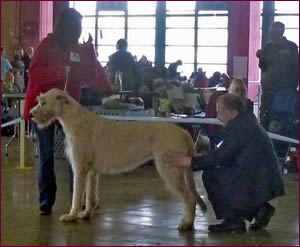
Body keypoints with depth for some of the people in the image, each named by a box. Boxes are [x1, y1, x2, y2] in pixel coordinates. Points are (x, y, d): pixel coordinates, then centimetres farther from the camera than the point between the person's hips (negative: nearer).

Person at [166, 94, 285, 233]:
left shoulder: (239, 126, -16)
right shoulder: (247, 122, 14)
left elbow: (221, 156, -19)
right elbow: (225, 155, 15)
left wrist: (190, 161, -14)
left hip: (258, 183, -10)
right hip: (265, 181, 10)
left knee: (210, 175, -9)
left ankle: (233, 220, -3)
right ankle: (259, 209, 17)